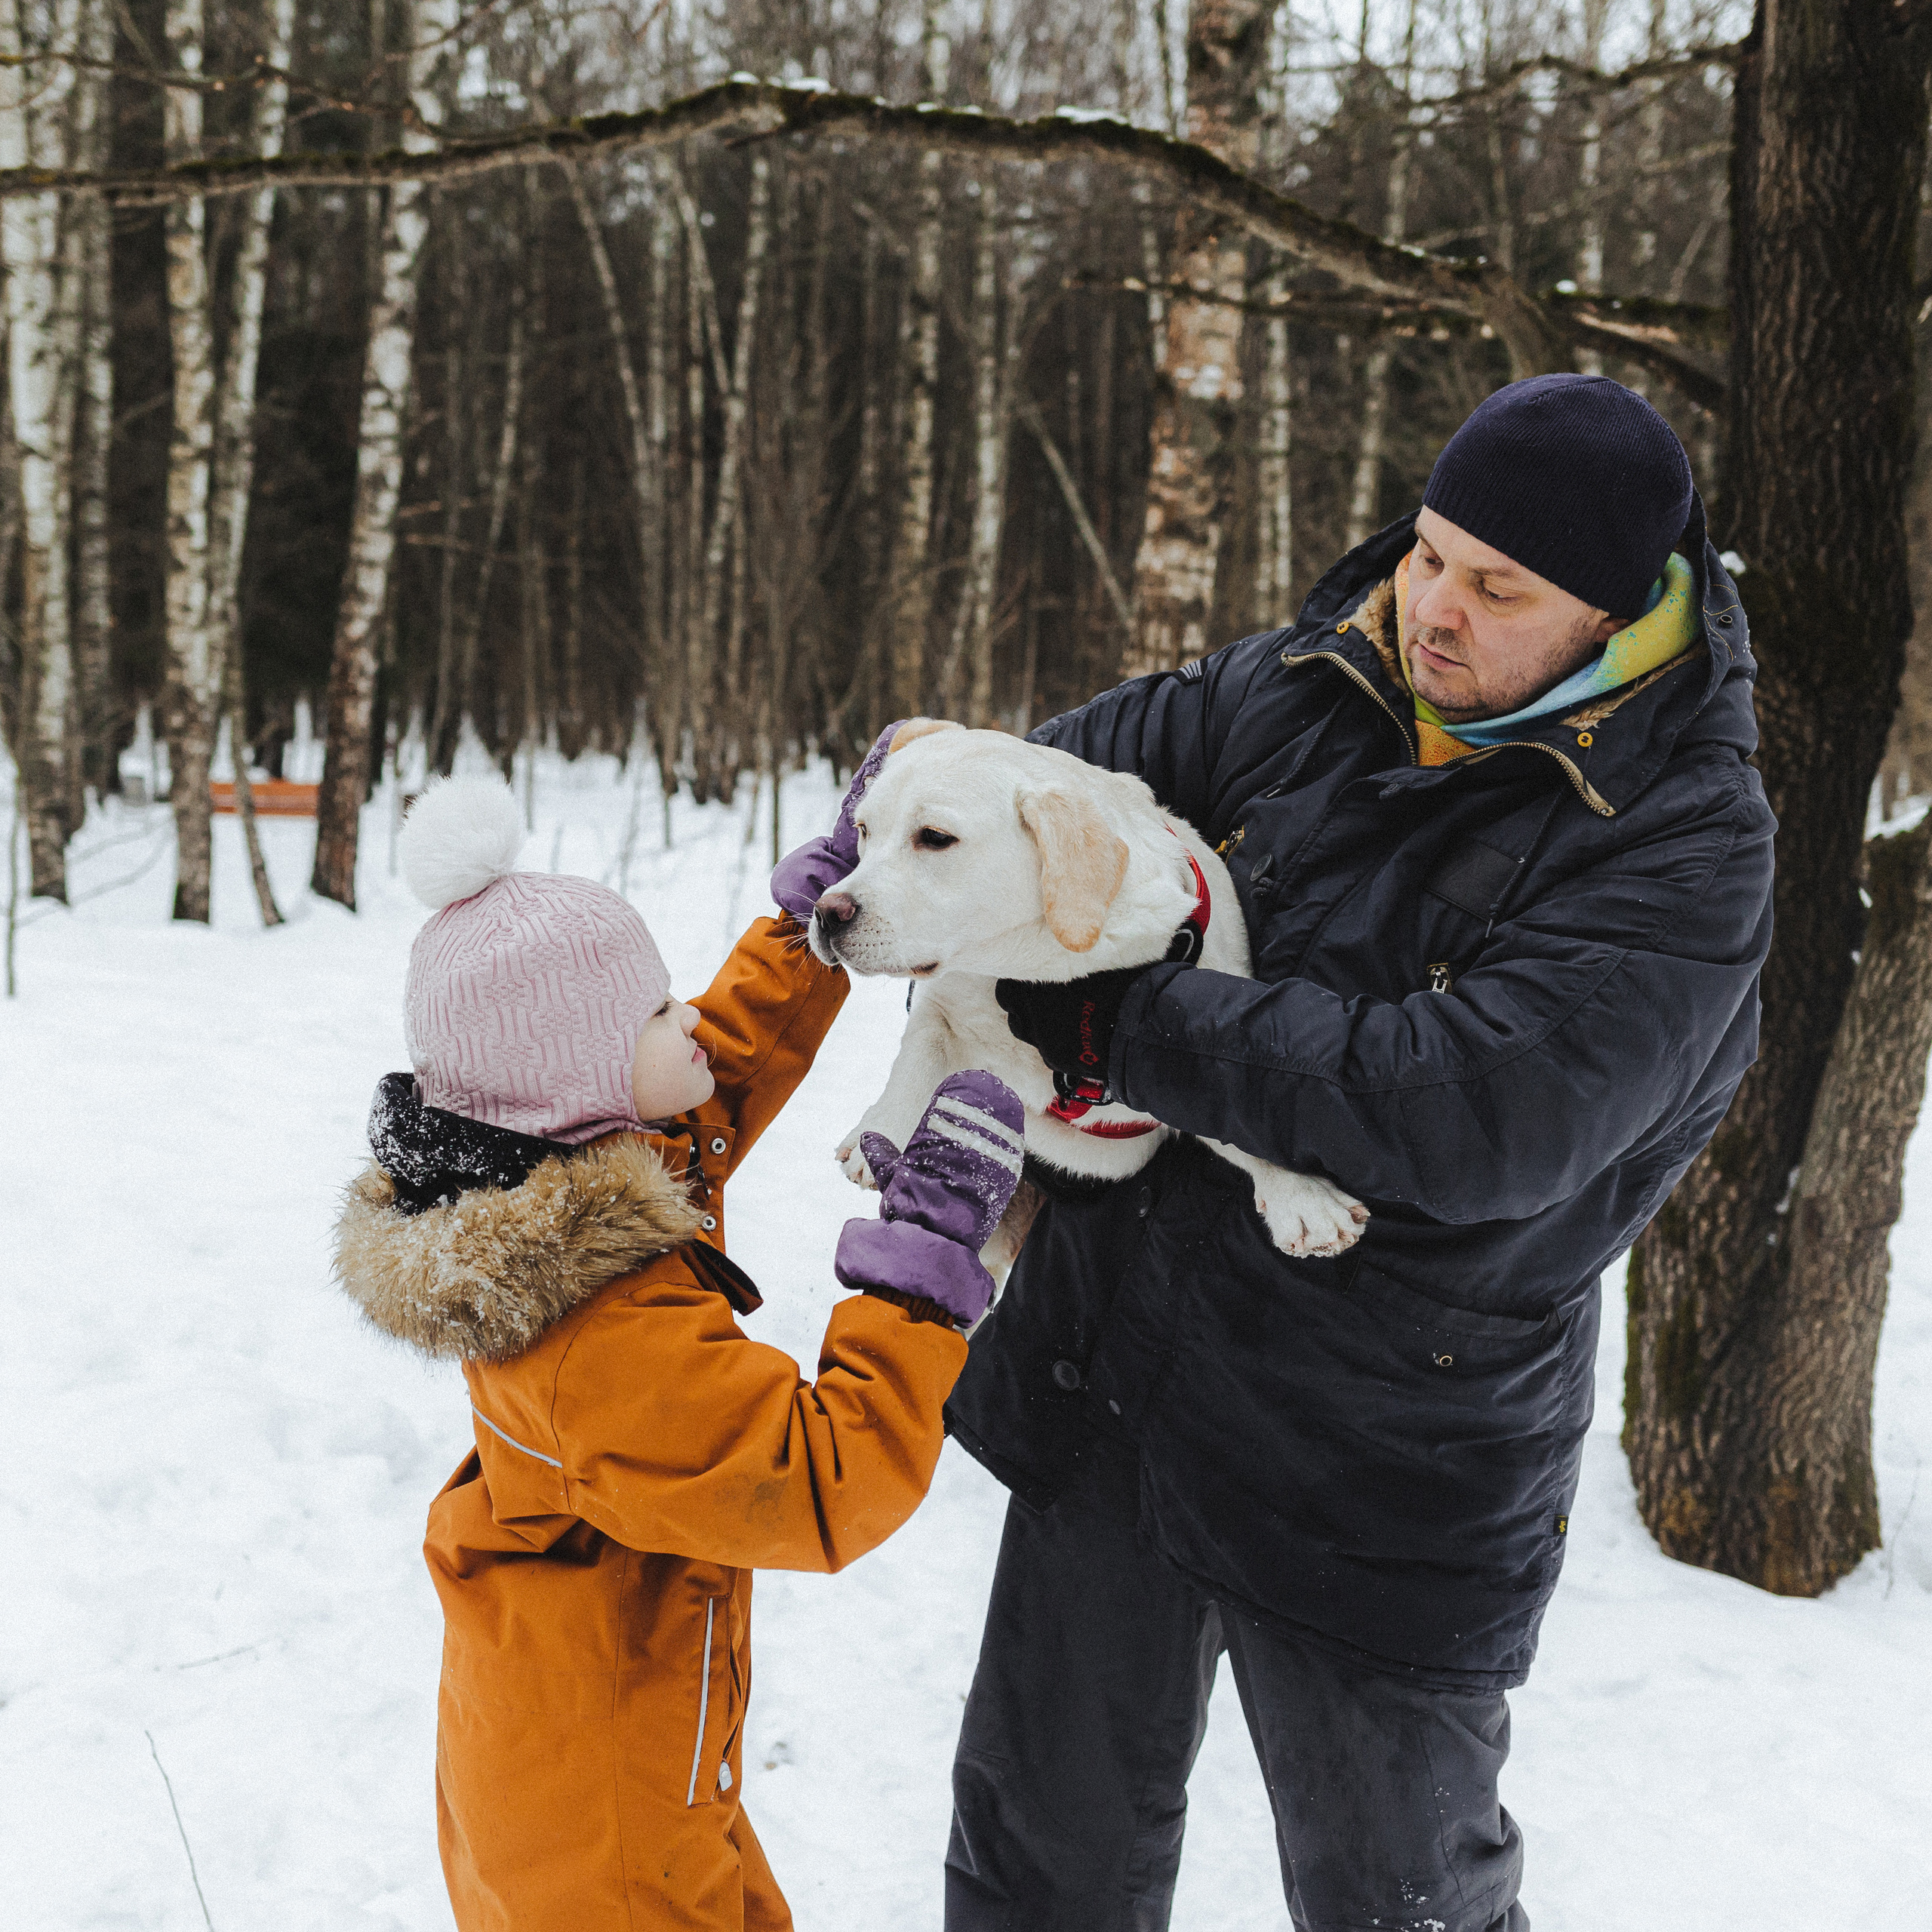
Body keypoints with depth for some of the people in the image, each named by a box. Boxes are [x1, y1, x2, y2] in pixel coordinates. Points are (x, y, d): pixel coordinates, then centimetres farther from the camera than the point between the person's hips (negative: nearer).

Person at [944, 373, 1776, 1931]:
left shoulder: (1686, 844, -19)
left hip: (1383, 1484, -5)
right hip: (1110, 1386, 5)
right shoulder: (1301, 692, -2)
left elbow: (1484, 1115, -32)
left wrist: (1115, 1020, -27)